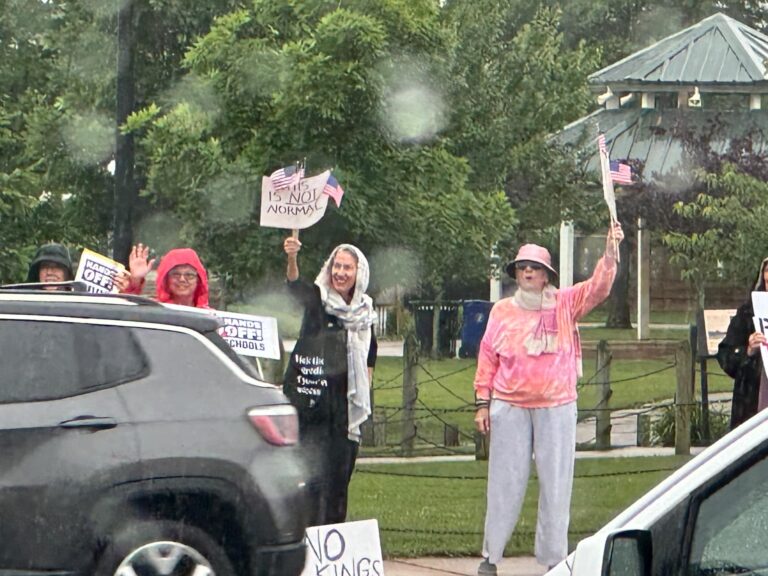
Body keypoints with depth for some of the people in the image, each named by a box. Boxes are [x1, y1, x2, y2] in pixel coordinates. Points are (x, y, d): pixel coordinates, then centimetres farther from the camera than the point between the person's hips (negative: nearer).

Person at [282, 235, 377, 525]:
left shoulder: (364, 311, 10)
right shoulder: (316, 299, -4)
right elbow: (295, 286, -26)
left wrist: (365, 389, 19)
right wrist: (292, 259, -45)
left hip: (346, 403, 5)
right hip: (311, 402, -5)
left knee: (340, 474, 7)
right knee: (313, 475, -11)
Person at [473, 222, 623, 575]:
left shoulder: (564, 305, 3)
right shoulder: (502, 311, 5)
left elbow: (598, 287, -10)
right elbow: (487, 357, 7)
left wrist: (610, 251, -25)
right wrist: (483, 403, 4)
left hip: (557, 406, 0)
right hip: (509, 407, 0)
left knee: (556, 482, 3)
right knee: (505, 482, 5)